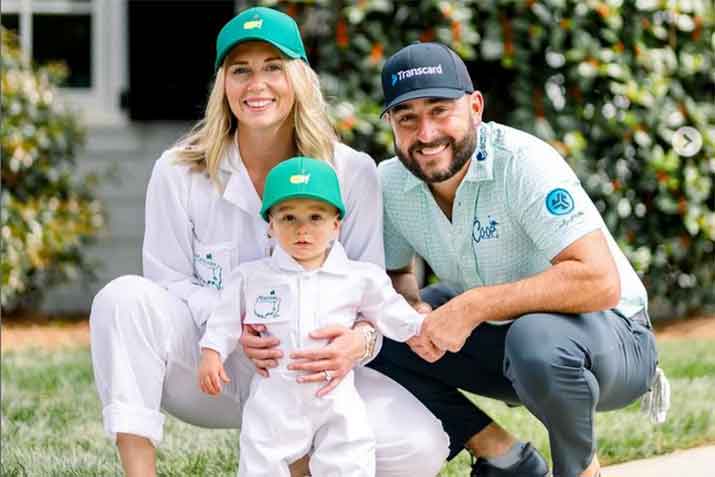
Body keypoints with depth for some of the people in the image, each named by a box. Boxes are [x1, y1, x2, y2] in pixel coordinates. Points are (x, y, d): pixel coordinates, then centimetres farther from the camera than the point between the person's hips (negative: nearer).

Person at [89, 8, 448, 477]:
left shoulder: (352, 173, -6)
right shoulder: (179, 173, -6)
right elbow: (172, 283, -3)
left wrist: (359, 339, -33)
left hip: (308, 373, 1)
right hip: (208, 368, 0)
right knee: (126, 297, -29)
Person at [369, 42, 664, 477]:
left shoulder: (522, 163, -26)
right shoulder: (390, 184, -8)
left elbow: (600, 282, -35)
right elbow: (394, 274, 9)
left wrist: (473, 306, -35)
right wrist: (410, 310, -16)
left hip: (608, 332, -6)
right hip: (498, 334, 6)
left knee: (536, 337, -40)